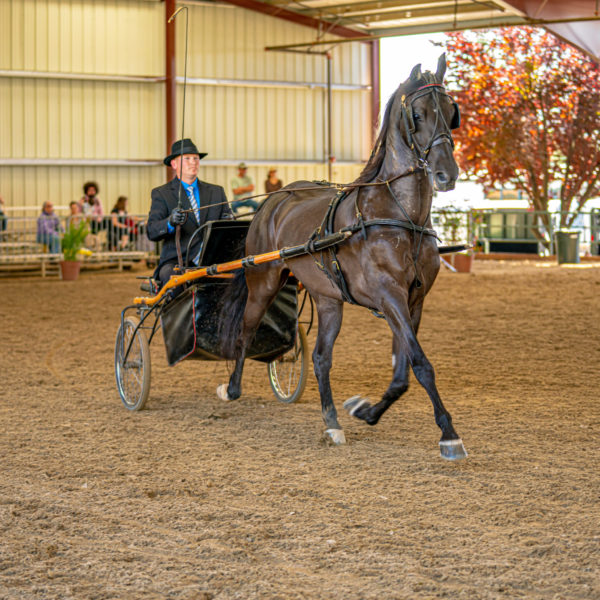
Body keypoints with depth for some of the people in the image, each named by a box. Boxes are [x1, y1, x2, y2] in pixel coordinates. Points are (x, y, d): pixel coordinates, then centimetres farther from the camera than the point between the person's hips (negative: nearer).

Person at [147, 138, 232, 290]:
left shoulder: (217, 192, 19)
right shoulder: (161, 194, 8)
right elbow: (151, 232, -5)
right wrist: (170, 222, -27)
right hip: (176, 262, -3)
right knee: (171, 276, -36)